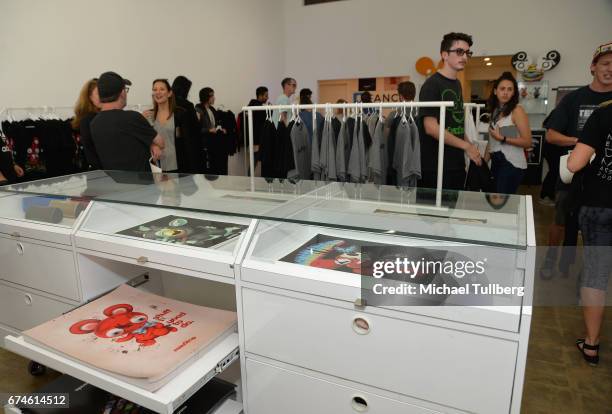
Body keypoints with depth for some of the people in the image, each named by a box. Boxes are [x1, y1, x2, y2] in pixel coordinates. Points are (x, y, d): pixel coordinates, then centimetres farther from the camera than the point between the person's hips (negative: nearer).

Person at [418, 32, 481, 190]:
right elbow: (431, 127, -19)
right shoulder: (432, 85, -12)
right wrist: (466, 145, -13)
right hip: (435, 167, -8)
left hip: (457, 163, 8)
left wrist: (469, 147, 11)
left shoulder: (457, 83, 14)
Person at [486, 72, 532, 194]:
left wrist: (502, 138, -17)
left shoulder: (517, 110, -8)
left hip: (512, 164, -6)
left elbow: (527, 142, -12)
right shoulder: (495, 110, 12)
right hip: (496, 162, 6)